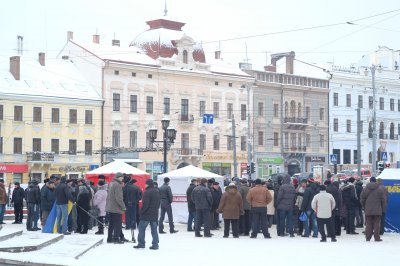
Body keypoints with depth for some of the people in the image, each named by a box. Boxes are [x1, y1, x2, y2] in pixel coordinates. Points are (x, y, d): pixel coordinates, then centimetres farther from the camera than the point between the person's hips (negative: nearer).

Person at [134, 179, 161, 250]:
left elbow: (145, 203, -19)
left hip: (147, 214, -8)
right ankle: (155, 244, 6)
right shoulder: (157, 192, 13)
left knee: (141, 228, 2)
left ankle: (141, 243, 1)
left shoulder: (147, 192, -15)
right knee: (154, 229, 9)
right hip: (155, 214, 8)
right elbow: (158, 203, 18)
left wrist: (142, 211, -10)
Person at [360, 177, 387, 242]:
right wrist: (383, 208, 9)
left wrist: (364, 207, 17)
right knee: (377, 224, 1)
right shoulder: (380, 189, -1)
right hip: (377, 210, -2)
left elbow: (362, 199, 7)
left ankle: (368, 237, 6)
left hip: (368, 210, 2)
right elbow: (383, 200, 1)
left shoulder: (365, 189, 3)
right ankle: (377, 237, 0)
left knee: (368, 224, 6)